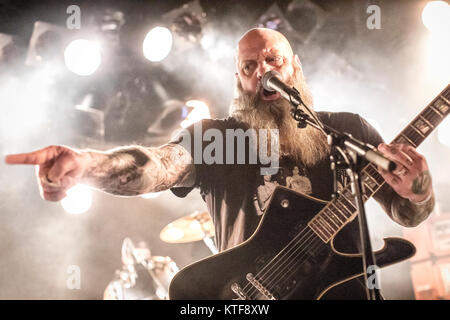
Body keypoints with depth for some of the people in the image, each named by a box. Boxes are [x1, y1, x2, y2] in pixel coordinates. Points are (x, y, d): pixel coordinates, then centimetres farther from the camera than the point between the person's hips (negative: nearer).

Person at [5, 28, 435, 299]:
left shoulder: (347, 129, 10)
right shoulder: (215, 136, 6)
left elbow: (407, 213, 10)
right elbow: (156, 165, -13)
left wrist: (416, 189, -13)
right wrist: (83, 163, -33)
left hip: (342, 289, 1)